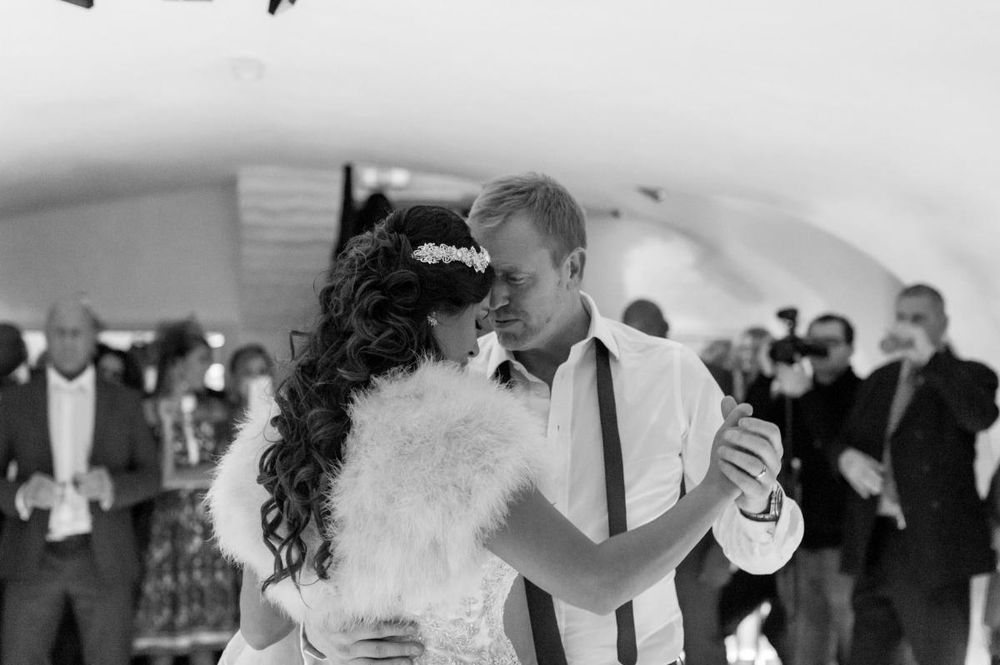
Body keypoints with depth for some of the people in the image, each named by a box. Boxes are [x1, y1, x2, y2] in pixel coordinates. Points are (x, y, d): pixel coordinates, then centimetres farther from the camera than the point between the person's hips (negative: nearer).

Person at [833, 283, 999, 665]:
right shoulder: (879, 381, 16)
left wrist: (929, 357, -25)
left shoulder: (967, 376, 0)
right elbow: (844, 440, 19)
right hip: (875, 547, 5)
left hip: (932, 548, -5)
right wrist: (846, 456, -5)